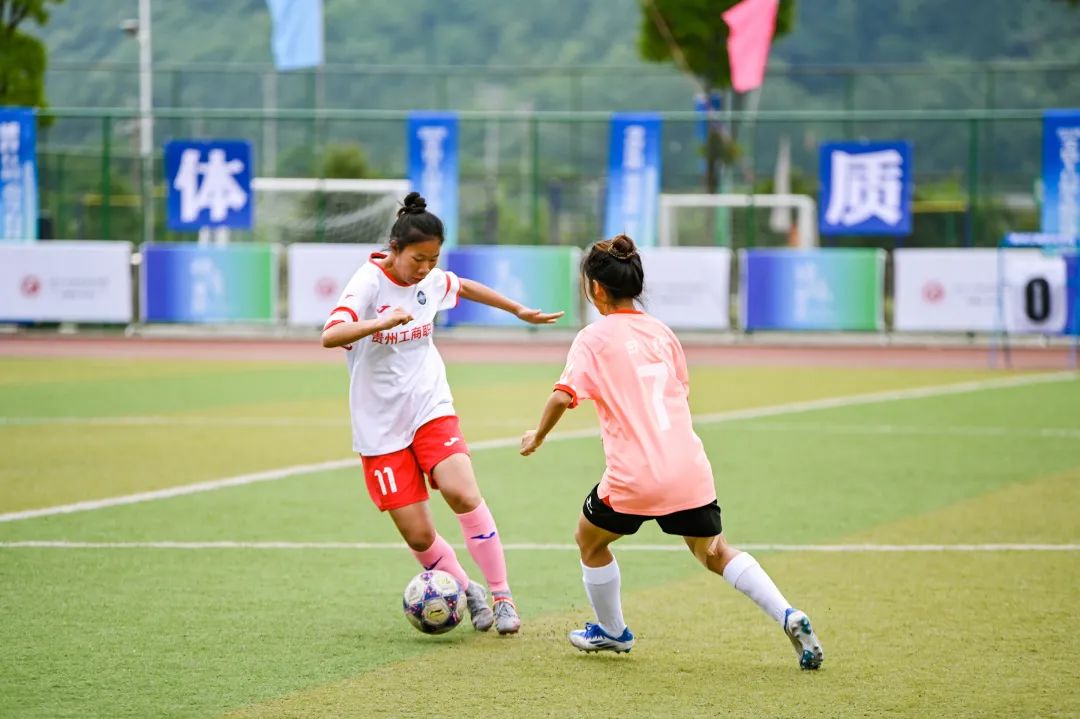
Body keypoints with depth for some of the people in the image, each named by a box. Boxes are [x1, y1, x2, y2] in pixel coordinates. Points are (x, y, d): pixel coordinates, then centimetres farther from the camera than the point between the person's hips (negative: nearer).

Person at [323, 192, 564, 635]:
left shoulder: (432, 280, 1)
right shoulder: (369, 283, -15)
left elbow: (464, 287, 26)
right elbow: (329, 336, -32)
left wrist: (519, 310, 33)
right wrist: (382, 322, -47)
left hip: (432, 410, 3)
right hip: (380, 427, -3)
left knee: (462, 492, -22)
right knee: (418, 536, -7)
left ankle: (502, 597, -12)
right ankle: (469, 594, 20)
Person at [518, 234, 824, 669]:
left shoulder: (594, 338, -3)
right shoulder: (662, 332, 13)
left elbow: (563, 397, -14)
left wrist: (537, 436, 1)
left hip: (634, 477, -5)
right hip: (690, 469, 5)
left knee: (589, 540, 23)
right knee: (715, 553, 20)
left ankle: (612, 632, 35)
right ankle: (788, 617, 4)